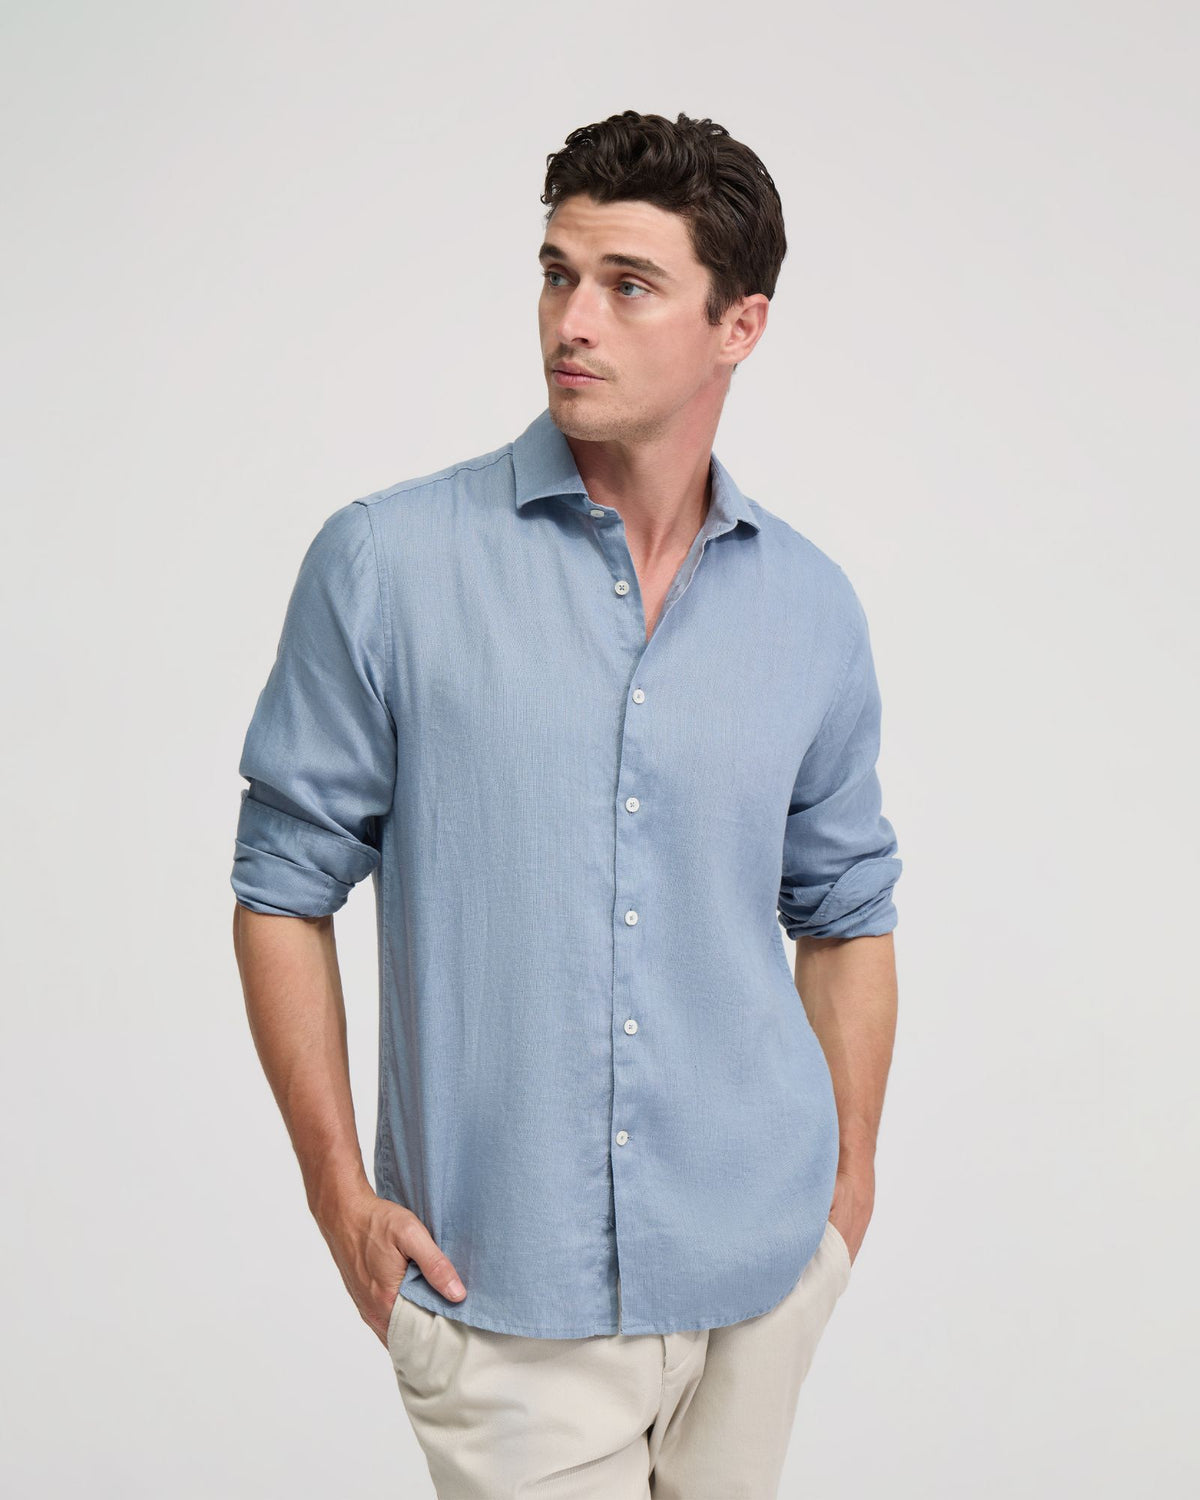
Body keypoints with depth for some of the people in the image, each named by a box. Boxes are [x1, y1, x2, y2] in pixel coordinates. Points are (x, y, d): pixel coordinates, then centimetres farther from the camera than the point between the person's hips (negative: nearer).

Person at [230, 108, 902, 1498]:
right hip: (498, 1282, -3)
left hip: (758, 1271, 3)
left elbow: (845, 914, 11)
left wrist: (848, 1196, 10)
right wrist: (342, 1197, -5)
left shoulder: (811, 606, 1)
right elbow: (285, 886, -3)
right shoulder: (386, 563, -8)